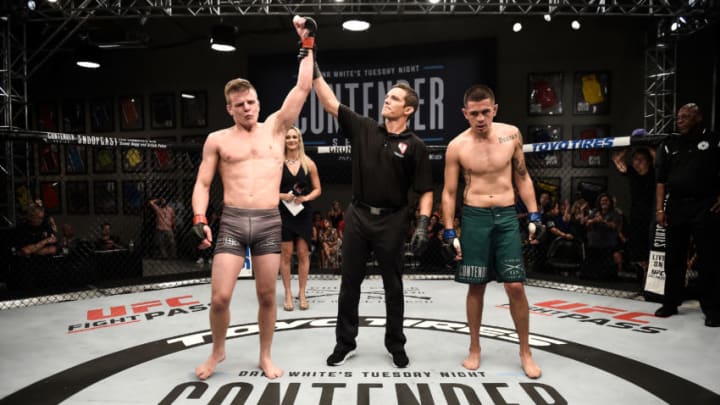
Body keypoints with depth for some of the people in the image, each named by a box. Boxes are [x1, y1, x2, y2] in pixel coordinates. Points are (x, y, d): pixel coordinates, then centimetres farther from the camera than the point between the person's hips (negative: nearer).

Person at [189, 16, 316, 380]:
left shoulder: (275, 128, 9)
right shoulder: (217, 140, 7)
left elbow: (303, 87, 5)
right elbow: (202, 184, 7)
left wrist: (306, 44, 5)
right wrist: (199, 219, -8)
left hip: (269, 222, 1)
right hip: (231, 222, 0)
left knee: (267, 296, 8)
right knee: (219, 297, -3)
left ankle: (265, 356, 27)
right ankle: (218, 351, 25)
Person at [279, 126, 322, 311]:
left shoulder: (308, 163, 4)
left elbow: (317, 189, 7)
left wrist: (306, 198, -10)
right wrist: (282, 196, -15)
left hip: (304, 213, 1)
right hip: (284, 212, -1)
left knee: (303, 253, 4)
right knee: (286, 254, 3)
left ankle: (302, 294, 16)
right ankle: (288, 294, 15)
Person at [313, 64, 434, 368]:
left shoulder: (415, 146, -4)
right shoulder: (364, 128, 4)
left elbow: (425, 191, -4)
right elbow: (330, 103, 0)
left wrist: (422, 225, -15)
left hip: (392, 221, -2)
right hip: (358, 216, 3)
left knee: (393, 286, 9)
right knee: (350, 283, 10)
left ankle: (396, 345, 26)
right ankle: (345, 342, 25)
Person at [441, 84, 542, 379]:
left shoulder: (511, 134, 1)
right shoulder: (457, 146, -5)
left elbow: (522, 177, 9)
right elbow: (449, 192, -1)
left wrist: (534, 215, 4)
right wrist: (449, 232, -6)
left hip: (507, 216, 1)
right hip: (474, 217, -1)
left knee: (515, 286, 0)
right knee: (476, 287, 6)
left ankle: (525, 352, 18)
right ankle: (475, 348, 23)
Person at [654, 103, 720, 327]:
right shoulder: (670, 144, 11)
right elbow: (661, 178, 7)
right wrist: (659, 208, 1)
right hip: (676, 206, 3)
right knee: (674, 258, 9)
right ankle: (670, 303, 19)